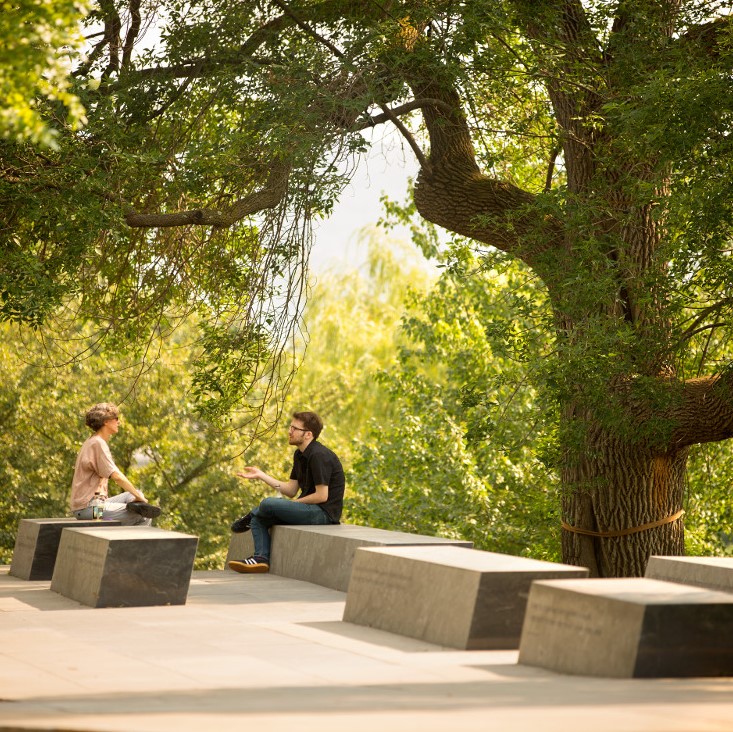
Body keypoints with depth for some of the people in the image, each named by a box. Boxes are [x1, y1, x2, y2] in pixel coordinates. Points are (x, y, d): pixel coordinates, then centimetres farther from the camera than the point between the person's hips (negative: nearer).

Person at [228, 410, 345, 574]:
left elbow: (322, 496, -21)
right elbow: (291, 490, 13)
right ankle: (261, 557, -10)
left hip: (324, 512, -10)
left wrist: (295, 503, -8)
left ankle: (248, 520, 12)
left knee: (268, 504, -20)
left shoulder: (319, 456, -18)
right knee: (258, 518, 4)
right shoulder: (300, 455, 13)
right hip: (312, 510, 10)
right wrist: (261, 475, 9)